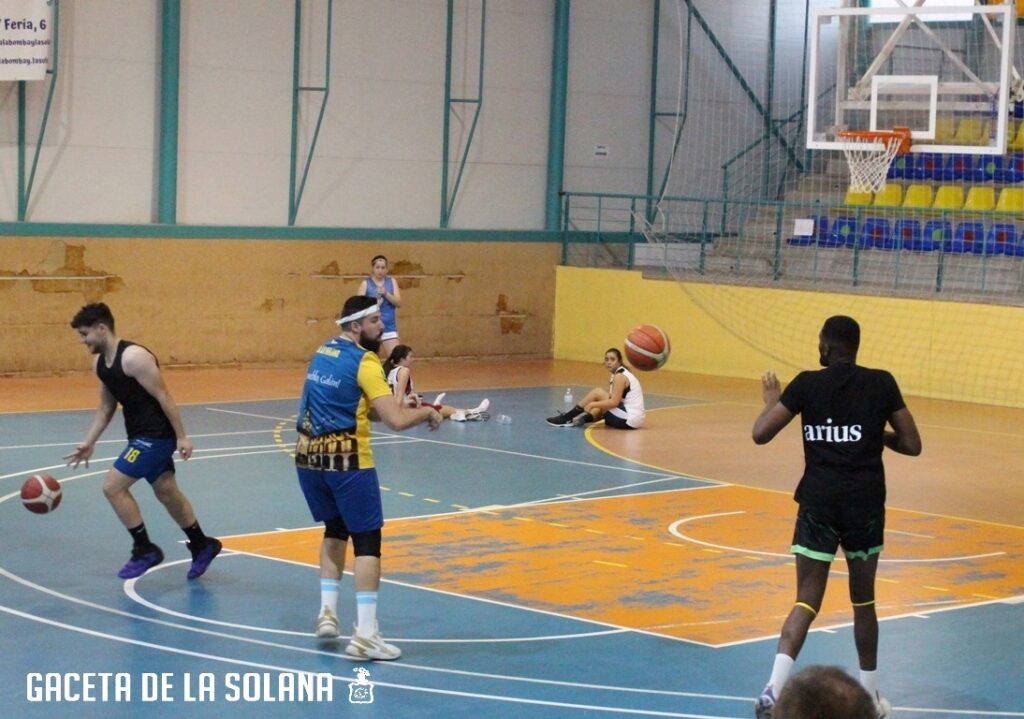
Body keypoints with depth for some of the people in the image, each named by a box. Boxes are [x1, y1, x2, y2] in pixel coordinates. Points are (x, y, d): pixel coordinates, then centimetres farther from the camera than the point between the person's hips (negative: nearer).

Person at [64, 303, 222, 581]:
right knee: (166, 492, 19)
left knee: (113, 487, -11)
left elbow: (163, 397, -20)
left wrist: (181, 437, -19)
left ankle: (145, 550, 2)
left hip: (156, 436, -9)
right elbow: (106, 408, 16)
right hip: (141, 436, 9)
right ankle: (202, 546, 34)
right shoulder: (100, 363, 6)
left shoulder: (134, 357, -22)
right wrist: (89, 442, 9)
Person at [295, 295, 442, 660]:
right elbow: (397, 420, -18)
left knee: (335, 531, 25)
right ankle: (365, 635, -6)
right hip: (347, 461, -8)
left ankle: (327, 613, 21)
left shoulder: (323, 352, 12)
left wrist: (402, 405, 17)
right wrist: (427, 412, 2)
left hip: (309, 458, 8)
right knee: (367, 541, -1)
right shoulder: (364, 362, -11)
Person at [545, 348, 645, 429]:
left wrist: (592, 404, -21)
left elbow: (614, 402, -22)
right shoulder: (618, 375, 17)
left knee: (597, 392, -9)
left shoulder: (620, 376, -12)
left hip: (630, 419, -10)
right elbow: (612, 399, 12)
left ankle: (567, 417, -4)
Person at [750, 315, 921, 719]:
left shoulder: (807, 384, 0)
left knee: (806, 601, 1)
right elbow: (911, 445, 3)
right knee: (863, 601, 16)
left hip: (818, 501, 0)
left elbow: (760, 434, -2)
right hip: (865, 503, 0)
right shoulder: (882, 384, 0)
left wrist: (771, 400, 16)